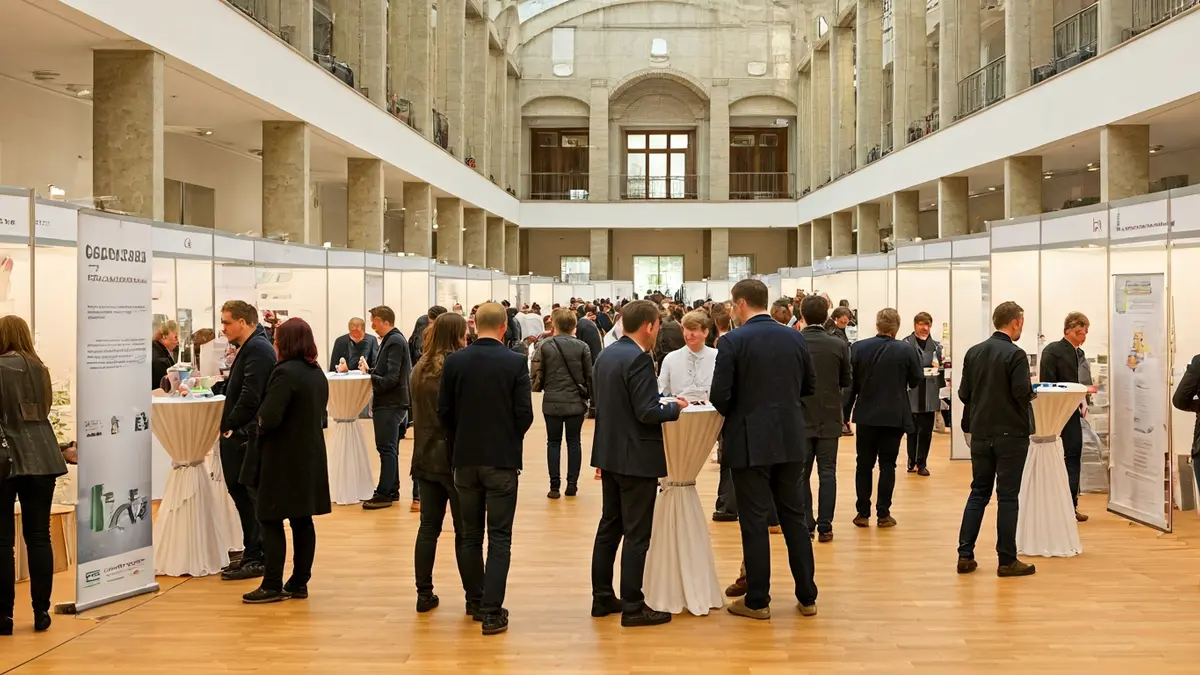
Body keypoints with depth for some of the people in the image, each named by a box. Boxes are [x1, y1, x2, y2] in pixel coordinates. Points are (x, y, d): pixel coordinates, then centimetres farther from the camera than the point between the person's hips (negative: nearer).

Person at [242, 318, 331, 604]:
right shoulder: (318, 373, 9)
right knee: (302, 521, 11)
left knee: (271, 521, 0)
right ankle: (299, 582, 16)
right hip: (310, 456, 8)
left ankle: (272, 585, 3)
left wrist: (260, 423, -2)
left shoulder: (285, 373, -18)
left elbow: (269, 417, -24)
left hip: (283, 457, -8)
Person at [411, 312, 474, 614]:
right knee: (465, 532, 2)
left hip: (425, 458, 6)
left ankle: (424, 594, 14)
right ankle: (474, 598, 7)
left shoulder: (419, 369, 6)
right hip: (456, 458, -6)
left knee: (428, 527, 11)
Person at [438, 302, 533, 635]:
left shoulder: (454, 361, -3)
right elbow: (525, 414, -11)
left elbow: (444, 411, 0)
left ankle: (476, 601, 24)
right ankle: (492, 611, -2)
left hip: (465, 458, 3)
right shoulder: (516, 362, -10)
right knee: (499, 538, 2)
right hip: (502, 459, -3)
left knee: (471, 535, 15)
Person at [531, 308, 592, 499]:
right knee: (574, 442, 9)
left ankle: (554, 486, 3)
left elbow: (536, 374, -3)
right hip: (576, 401, 1)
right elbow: (589, 375, -1)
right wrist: (589, 395, 14)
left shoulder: (545, 346, -5)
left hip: (552, 402, -1)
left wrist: (538, 388, 17)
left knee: (553, 442, 7)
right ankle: (572, 484, 9)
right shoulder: (582, 347, -3)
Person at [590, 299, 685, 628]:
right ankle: (632, 607, 4)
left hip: (610, 454, 9)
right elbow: (647, 412, -22)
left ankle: (602, 597, 23)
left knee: (609, 526, 15)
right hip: (637, 458, -9)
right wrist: (674, 407, -6)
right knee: (637, 534, -1)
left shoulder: (606, 355, 8)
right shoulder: (639, 359, -19)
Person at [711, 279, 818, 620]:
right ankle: (807, 596, 20)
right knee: (795, 516, 13)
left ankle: (757, 600, 9)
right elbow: (810, 384, 12)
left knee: (754, 520, 3)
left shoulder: (733, 341, -12)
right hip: (790, 439, 5)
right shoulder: (795, 337, 3)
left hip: (750, 441, -5)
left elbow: (720, 396, -14)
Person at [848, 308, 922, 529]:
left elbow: (851, 380, -3)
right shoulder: (907, 351, -10)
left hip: (866, 415, 1)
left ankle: (863, 513, 10)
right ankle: (883, 513, 6)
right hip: (894, 416, -1)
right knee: (887, 464, 6)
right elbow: (916, 380, 0)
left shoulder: (858, 347, -8)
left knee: (864, 464, 10)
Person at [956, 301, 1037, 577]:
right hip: (1010, 433, -5)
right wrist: (1031, 390, 3)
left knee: (979, 493, 13)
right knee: (1008, 497, 2)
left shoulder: (973, 352, 3)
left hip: (980, 433, 5)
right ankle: (1007, 560, 7)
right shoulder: (1015, 354, -14)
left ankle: (965, 555, 11)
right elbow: (1023, 393, -19)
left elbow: (964, 394, 4)